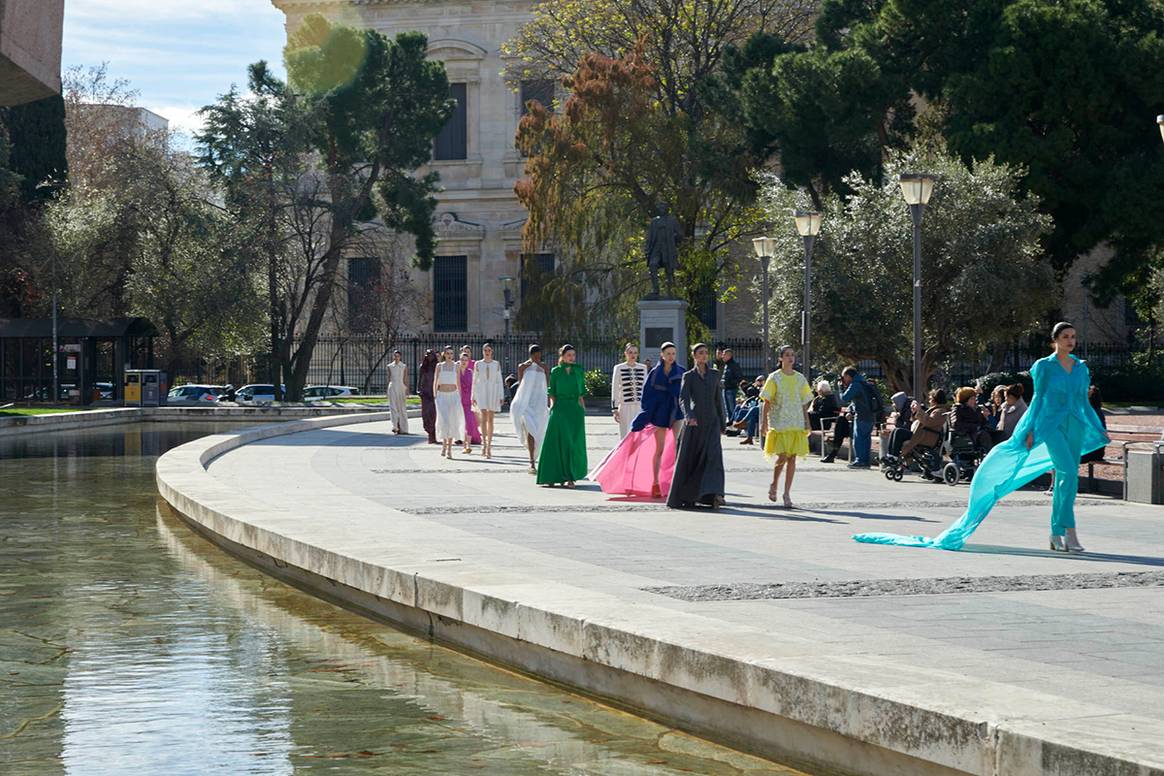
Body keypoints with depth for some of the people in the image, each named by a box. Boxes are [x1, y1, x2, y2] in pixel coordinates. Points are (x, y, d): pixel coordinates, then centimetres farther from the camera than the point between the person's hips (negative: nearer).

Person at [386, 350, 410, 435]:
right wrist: (388, 391, 11)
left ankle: (403, 428, 10)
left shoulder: (404, 366, 3)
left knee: (402, 408, 3)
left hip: (401, 387, -1)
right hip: (392, 387, 1)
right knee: (393, 407, -11)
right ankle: (395, 427, -18)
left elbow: (406, 379, 1)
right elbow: (389, 378, 11)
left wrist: (407, 391, -6)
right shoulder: (390, 366, 7)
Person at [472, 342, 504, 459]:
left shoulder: (496, 365, 6)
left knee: (490, 420, 5)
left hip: (493, 393, 1)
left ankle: (489, 446, 11)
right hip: (481, 393, -1)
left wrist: (501, 396, 0)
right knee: (484, 417, -17)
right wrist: (473, 396, 4)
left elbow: (499, 381, 6)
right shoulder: (478, 364, 5)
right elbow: (474, 381, 8)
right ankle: (484, 443, -22)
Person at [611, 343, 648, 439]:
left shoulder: (643, 368, 9)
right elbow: (614, 390, 1)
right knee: (626, 436, 0)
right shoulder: (619, 368, 0)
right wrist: (615, 409, -3)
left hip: (640, 407, 3)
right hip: (625, 407, -3)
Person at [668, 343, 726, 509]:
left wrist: (722, 425, 14)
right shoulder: (688, 376, 2)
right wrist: (688, 416, -31)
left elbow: (718, 400, 15)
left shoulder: (715, 375, 11)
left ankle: (714, 494, -28)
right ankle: (686, 497, 17)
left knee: (714, 455, -16)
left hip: (712, 422, 2)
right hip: (694, 422, -2)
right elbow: (683, 399, -12)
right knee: (689, 458, 2)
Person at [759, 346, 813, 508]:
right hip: (779, 423, -3)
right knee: (782, 457, -10)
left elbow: (804, 403, 13)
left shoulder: (800, 379, 10)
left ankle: (787, 493, 4)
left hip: (797, 424, 3)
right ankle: (774, 485, 16)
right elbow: (767, 402, -2)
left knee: (792, 458, -1)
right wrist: (764, 422, -8)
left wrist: (807, 423, 8)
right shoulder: (774, 378, 0)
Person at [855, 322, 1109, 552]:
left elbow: (1084, 402, 19)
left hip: (1076, 426, 5)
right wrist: (1031, 430, -3)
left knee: (1065, 480, 5)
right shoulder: (1044, 366, 3)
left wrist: (1098, 429, 12)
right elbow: (1038, 399, 4)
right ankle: (1070, 533, -26)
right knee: (1069, 473, -22)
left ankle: (1056, 536, 12)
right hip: (1051, 425, -5)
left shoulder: (1081, 368, 14)